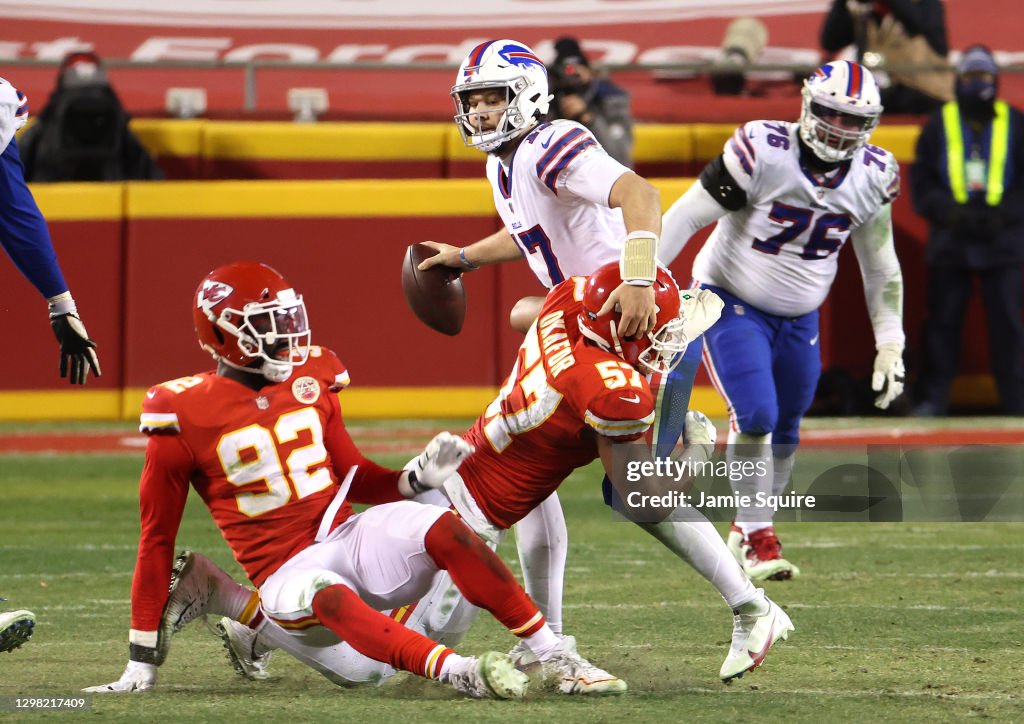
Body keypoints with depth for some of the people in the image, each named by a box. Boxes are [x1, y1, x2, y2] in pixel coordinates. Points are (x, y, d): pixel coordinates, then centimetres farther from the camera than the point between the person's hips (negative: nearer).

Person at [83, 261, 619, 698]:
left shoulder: (310, 381, 8)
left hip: (352, 539, 4)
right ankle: (458, 673, -55)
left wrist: (419, 476, -2)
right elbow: (157, 540, 0)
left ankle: (551, 653, -25)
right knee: (327, 597, -40)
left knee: (443, 529, -27)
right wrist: (142, 662, 0)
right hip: (288, 573, -4)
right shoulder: (186, 418, -6)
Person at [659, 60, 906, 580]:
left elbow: (881, 265, 7)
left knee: (784, 430, 10)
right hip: (732, 304, -5)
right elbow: (686, 216, -20)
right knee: (755, 415, -20)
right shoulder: (763, 152, -24)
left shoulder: (873, 175, -7)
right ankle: (757, 538, -8)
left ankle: (748, 528, 31)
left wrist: (890, 344, 5)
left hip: (799, 318, 5)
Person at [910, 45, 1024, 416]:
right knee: (943, 319, 0)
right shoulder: (939, 125, 7)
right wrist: (949, 212, -10)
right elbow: (921, 181, 6)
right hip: (951, 240, 1)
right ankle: (933, 397, 6)